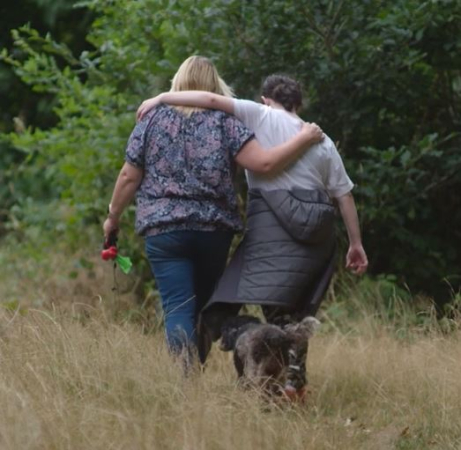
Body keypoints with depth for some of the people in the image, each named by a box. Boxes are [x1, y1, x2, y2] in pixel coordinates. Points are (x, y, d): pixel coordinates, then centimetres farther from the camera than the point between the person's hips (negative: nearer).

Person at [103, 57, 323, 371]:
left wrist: (114, 216, 18)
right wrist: (304, 140, 1)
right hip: (214, 228, 1)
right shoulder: (224, 121, 1)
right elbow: (264, 163, -10)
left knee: (178, 309, -5)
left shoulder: (153, 118, 4)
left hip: (163, 227, -1)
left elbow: (129, 177, 4)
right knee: (205, 308, 16)